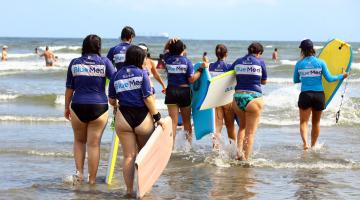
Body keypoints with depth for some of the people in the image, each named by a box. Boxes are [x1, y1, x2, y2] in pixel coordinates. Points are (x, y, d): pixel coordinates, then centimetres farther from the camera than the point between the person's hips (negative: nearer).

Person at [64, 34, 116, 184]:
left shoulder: (75, 63, 3)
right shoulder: (104, 62, -2)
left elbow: (69, 88, 7)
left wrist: (67, 107, 17)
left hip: (78, 106, 2)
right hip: (99, 107, -1)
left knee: (79, 141, 21)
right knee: (94, 144, 3)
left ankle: (79, 172, 7)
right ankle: (92, 180, 6)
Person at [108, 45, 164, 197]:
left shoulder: (116, 76, 4)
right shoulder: (142, 73, -7)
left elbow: (111, 100, 10)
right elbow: (148, 98, -11)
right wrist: (157, 117, -5)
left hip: (123, 118, 2)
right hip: (142, 117, -2)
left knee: (129, 155, 4)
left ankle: (129, 190, 3)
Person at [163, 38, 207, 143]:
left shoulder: (168, 59, -2)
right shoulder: (187, 61, -8)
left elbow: (165, 49, 21)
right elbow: (192, 79, -11)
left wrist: (170, 42, 3)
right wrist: (201, 69, -5)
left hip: (171, 91, 1)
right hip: (184, 91, -1)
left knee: (173, 121, 2)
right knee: (186, 121, 13)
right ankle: (189, 143, 17)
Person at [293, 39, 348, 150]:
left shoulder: (299, 64, -1)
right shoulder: (320, 63, -3)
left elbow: (295, 80, 10)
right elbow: (329, 79, -2)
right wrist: (342, 76, 14)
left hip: (305, 95, -1)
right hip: (319, 95, 1)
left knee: (303, 121, 0)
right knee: (316, 122, 16)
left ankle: (305, 143, -22)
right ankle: (313, 145, 26)